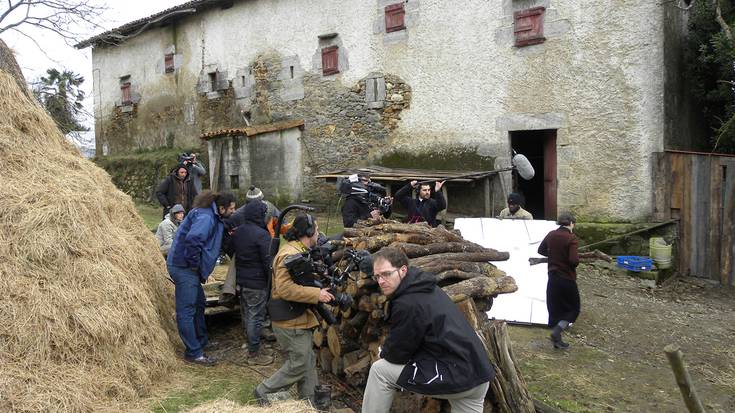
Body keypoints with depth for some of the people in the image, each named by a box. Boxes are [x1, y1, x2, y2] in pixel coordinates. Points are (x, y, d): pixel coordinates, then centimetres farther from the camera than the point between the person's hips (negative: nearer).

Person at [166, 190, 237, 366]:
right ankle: (194, 353, 3)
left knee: (199, 303, 23)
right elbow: (193, 239, -34)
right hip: (184, 267, -11)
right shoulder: (205, 217, -21)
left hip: (189, 267, 11)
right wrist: (195, 264, -24)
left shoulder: (213, 217, 10)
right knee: (186, 310, -3)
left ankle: (202, 341, 39)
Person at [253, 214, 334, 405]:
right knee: (299, 365, -1)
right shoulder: (290, 254, -21)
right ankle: (264, 392, 14)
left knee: (308, 361, 15)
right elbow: (284, 288, -29)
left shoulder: (300, 251, 13)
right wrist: (316, 294, -28)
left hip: (300, 318, 10)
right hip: (291, 322, -10)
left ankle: (309, 403, 26)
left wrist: (320, 290, 7)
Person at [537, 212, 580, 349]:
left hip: (553, 278, 6)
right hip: (567, 279, -6)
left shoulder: (551, 235, 2)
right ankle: (556, 332, -5)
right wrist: (577, 260, -3)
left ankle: (557, 340, 19)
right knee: (573, 308, 11)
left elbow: (541, 250, 16)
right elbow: (574, 260, -24)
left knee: (554, 309, 14)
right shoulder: (571, 238, -16)